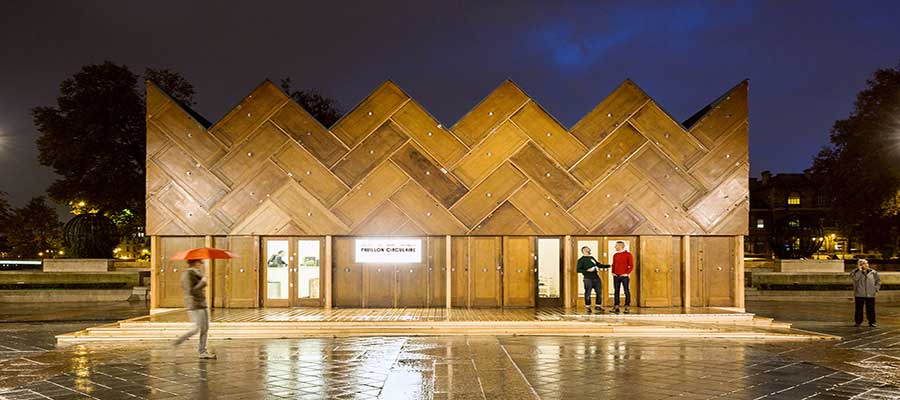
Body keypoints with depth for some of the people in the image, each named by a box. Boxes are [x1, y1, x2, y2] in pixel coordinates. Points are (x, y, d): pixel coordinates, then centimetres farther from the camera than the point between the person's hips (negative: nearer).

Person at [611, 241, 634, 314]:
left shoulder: (628, 254, -3)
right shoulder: (615, 255, 13)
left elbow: (631, 266, -4)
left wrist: (627, 273, -12)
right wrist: (613, 272, 5)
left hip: (624, 276, -5)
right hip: (616, 276, 5)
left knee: (627, 292, -3)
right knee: (616, 292, 6)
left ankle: (627, 307, 1)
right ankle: (616, 307, 10)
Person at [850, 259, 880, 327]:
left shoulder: (872, 272, 5)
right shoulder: (855, 272, -1)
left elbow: (878, 280, 16)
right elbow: (855, 278, -22)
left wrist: (876, 288, 4)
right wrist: (860, 270, -18)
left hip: (870, 294, 1)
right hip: (859, 294, -1)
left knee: (871, 309, 2)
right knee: (859, 309, 3)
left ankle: (872, 322, 9)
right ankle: (858, 322, 11)